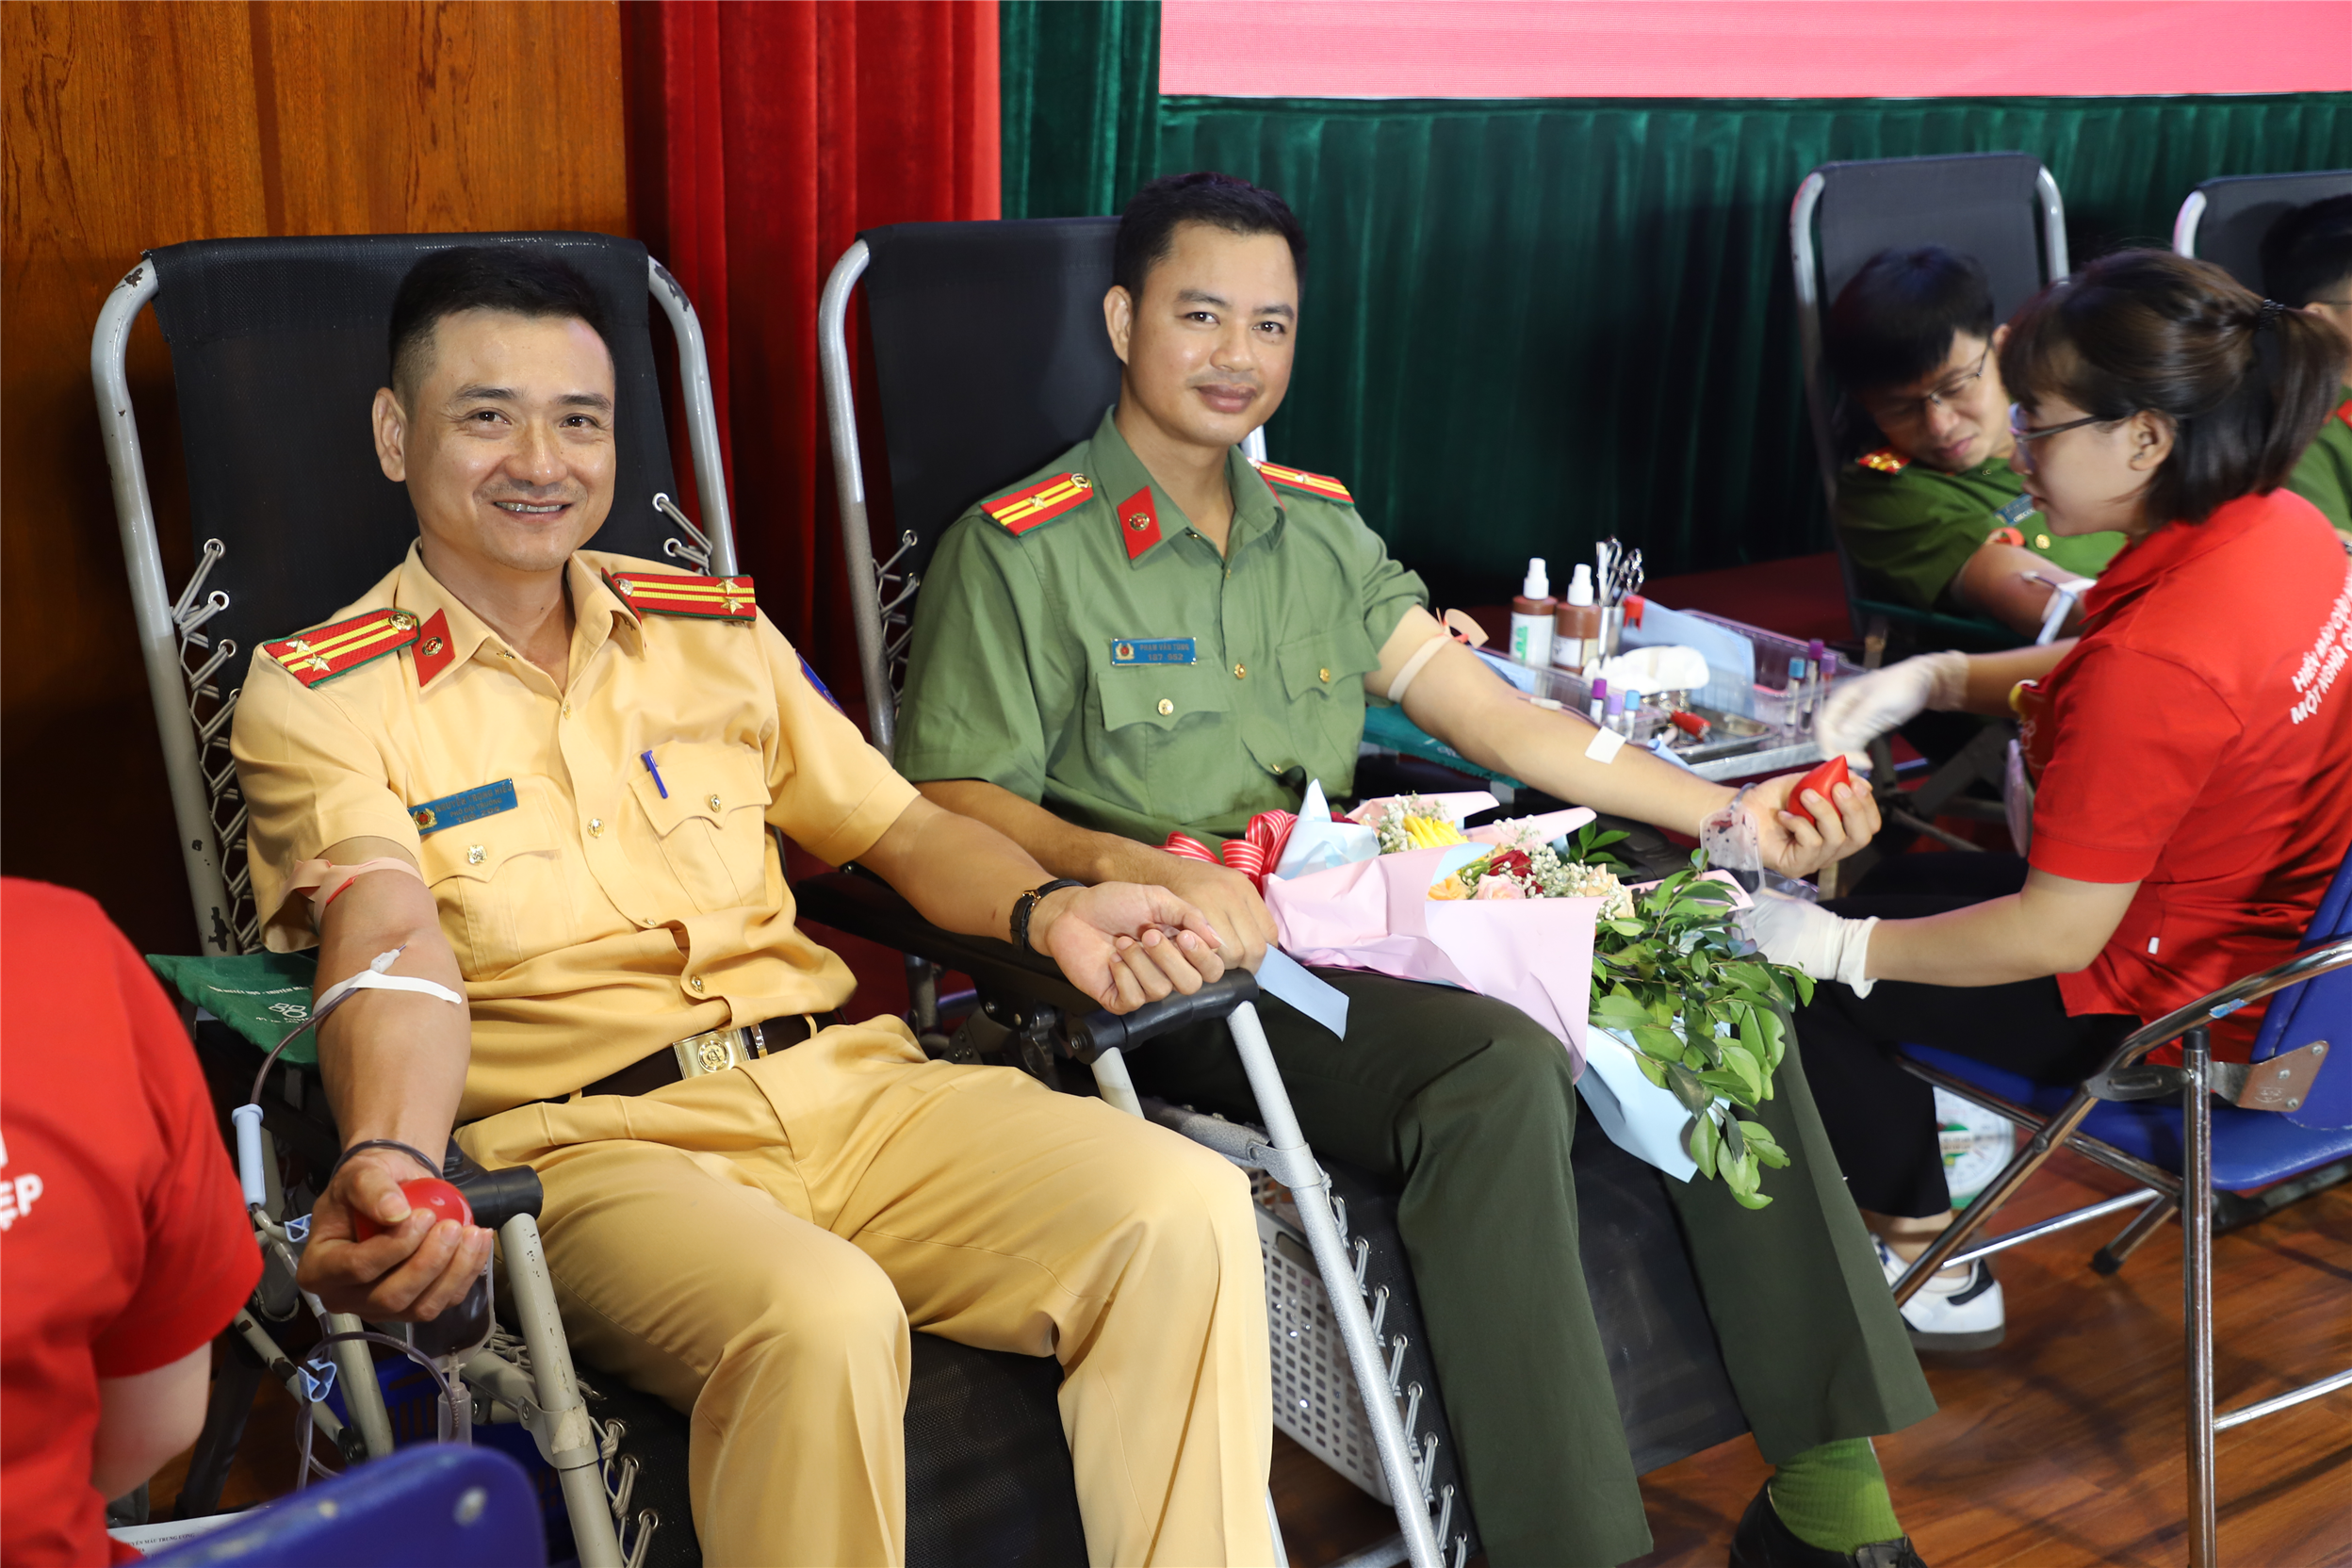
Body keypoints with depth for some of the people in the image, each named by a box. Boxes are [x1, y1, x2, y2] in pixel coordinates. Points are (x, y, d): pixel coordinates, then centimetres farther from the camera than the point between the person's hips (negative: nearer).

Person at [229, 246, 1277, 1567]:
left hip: (842, 1082, 4)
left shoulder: (717, 630, 19)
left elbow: (898, 825, 19)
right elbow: (395, 946, -13)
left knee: (1190, 1211, -21)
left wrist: (1046, 910, -2)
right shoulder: (315, 700, 4)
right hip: (583, 1139, -4)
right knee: (819, 1319, -36)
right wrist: (388, 1162, -34)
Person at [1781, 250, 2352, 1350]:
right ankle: (1954, 1121, 31)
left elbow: (2055, 935, -27)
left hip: (2165, 1006, -9)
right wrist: (1936, 677, -1)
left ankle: (1933, 1275, 16)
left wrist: (1834, 944, -17)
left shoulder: (2155, 660, -35)